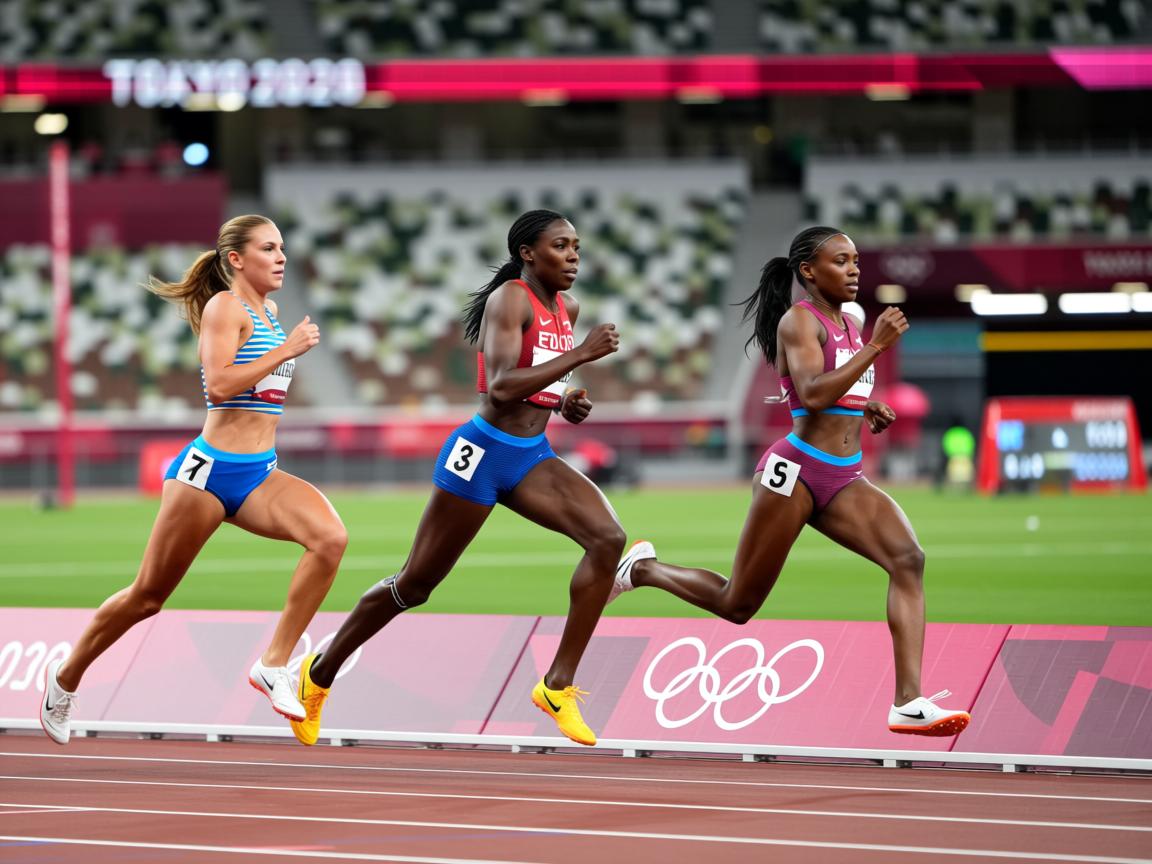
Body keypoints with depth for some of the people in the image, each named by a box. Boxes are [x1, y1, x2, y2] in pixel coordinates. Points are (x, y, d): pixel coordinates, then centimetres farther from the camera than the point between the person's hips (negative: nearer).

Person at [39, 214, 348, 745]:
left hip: (259, 475, 7)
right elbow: (219, 384, -23)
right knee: (149, 596, 4)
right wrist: (286, 350, -21)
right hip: (210, 470, -7)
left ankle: (274, 665, -17)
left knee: (330, 537, -22)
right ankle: (67, 676, 26)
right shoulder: (225, 306, -9)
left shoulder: (269, 312, 14)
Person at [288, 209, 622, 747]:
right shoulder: (509, 300, -14)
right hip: (483, 454, -7)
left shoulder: (567, 308, 10)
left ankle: (558, 686, -13)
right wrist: (580, 354, -27)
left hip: (533, 456, 7)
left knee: (608, 538, -16)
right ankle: (319, 674, 24)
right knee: (415, 583, 4)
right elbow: (501, 387, -27)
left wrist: (566, 404, 8)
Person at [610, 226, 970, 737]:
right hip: (797, 470, -7)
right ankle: (641, 569, 30)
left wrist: (867, 412, 12)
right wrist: (876, 346, -22)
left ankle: (908, 703, -25)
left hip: (845, 479, 7)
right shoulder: (798, 320, -8)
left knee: (908, 559, -19)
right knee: (737, 604, 3)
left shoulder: (851, 326, 16)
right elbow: (813, 394, -24)